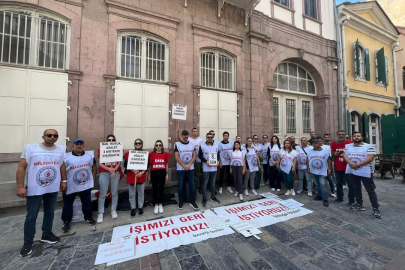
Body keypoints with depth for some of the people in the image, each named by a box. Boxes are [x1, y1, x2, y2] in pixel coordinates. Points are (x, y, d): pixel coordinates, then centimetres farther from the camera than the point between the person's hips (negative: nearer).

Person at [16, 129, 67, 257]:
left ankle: (46, 235, 34)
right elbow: (21, 168, -9)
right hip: (34, 189, -3)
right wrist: (20, 186, -13)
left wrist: (64, 181, 7)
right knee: (31, 216, 8)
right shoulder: (30, 148, -9)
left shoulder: (61, 149, 0)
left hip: (53, 188, 3)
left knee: (49, 212, 16)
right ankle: (28, 242, 27)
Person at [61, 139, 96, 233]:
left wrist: (93, 178, 5)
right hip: (70, 187, -2)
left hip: (86, 185, 2)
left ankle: (88, 217, 36)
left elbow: (94, 166, 9)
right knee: (67, 205, 12)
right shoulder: (66, 157, -11)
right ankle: (66, 222, 32)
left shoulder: (90, 155, -1)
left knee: (87, 203, 16)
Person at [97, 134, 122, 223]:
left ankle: (113, 210, 25)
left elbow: (119, 162, 0)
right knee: (103, 194, 4)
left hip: (116, 173, 1)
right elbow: (100, 163, -4)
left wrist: (114, 170, -14)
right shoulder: (101, 150, -2)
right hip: (104, 173, -1)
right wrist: (109, 169, -17)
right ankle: (100, 213, 18)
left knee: (114, 192, 10)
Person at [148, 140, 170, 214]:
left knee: (161, 188, 8)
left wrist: (167, 174, 4)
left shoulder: (165, 154, 1)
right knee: (155, 189, 7)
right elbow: (150, 165, 3)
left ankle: (160, 205, 24)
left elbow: (166, 165, 6)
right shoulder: (151, 154, -2)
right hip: (154, 173, 0)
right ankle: (156, 205, 23)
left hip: (162, 173, 1)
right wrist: (149, 175, 4)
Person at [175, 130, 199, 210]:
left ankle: (192, 201, 18)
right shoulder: (177, 144, -5)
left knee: (192, 185, 5)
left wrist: (189, 165, -11)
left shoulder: (192, 144, 4)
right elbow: (176, 157, -9)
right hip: (180, 169, -2)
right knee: (180, 185, 7)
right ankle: (181, 201, 24)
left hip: (190, 168, 2)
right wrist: (184, 166, -11)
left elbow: (194, 156, 1)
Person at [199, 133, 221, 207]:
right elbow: (200, 156, -6)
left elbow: (218, 154, 14)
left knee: (213, 182, 16)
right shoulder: (202, 146, -6)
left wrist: (218, 161, -3)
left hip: (214, 167, 4)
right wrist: (206, 161, -18)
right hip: (206, 168, -4)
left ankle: (213, 196, 31)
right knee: (205, 183, 4)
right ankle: (204, 198, 17)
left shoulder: (216, 146, 7)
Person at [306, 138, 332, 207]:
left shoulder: (325, 151, -9)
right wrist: (308, 168, 4)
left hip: (323, 172, -3)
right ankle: (320, 196, 30)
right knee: (317, 185, 16)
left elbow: (329, 161, -4)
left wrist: (329, 170, -6)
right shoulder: (309, 151, -2)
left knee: (323, 185, -4)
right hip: (313, 171, 3)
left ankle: (325, 199, 7)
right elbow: (308, 160, 6)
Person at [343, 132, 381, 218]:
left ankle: (375, 208, 14)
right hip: (352, 171, 4)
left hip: (365, 172, -4)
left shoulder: (369, 146, -6)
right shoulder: (348, 146, 7)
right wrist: (350, 163, -15)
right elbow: (344, 155, 1)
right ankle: (359, 205, 29)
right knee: (356, 189, 15)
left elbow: (370, 158, -15)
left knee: (370, 190, 2)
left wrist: (358, 164, -19)